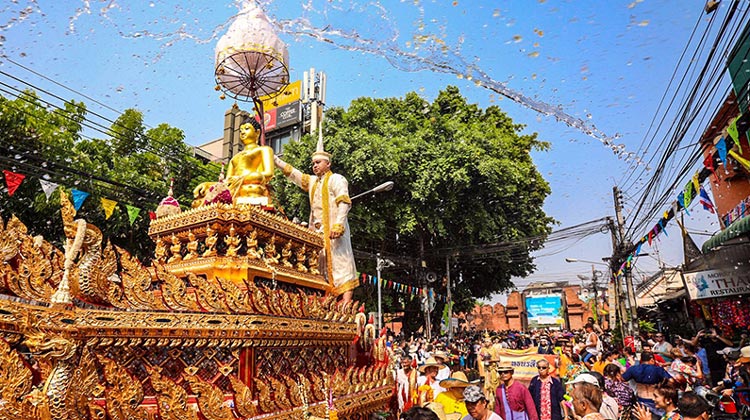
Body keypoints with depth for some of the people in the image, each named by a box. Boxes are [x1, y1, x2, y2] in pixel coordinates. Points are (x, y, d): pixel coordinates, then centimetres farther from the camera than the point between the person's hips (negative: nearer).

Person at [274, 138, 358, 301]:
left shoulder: (336, 179, 0)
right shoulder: (312, 181, 22)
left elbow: (344, 202, -12)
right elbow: (292, 172, 25)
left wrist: (338, 225, -24)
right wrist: (274, 159, 17)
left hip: (333, 230, -8)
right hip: (316, 231, 8)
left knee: (339, 263, -10)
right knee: (318, 266, 3)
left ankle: (346, 303, -13)